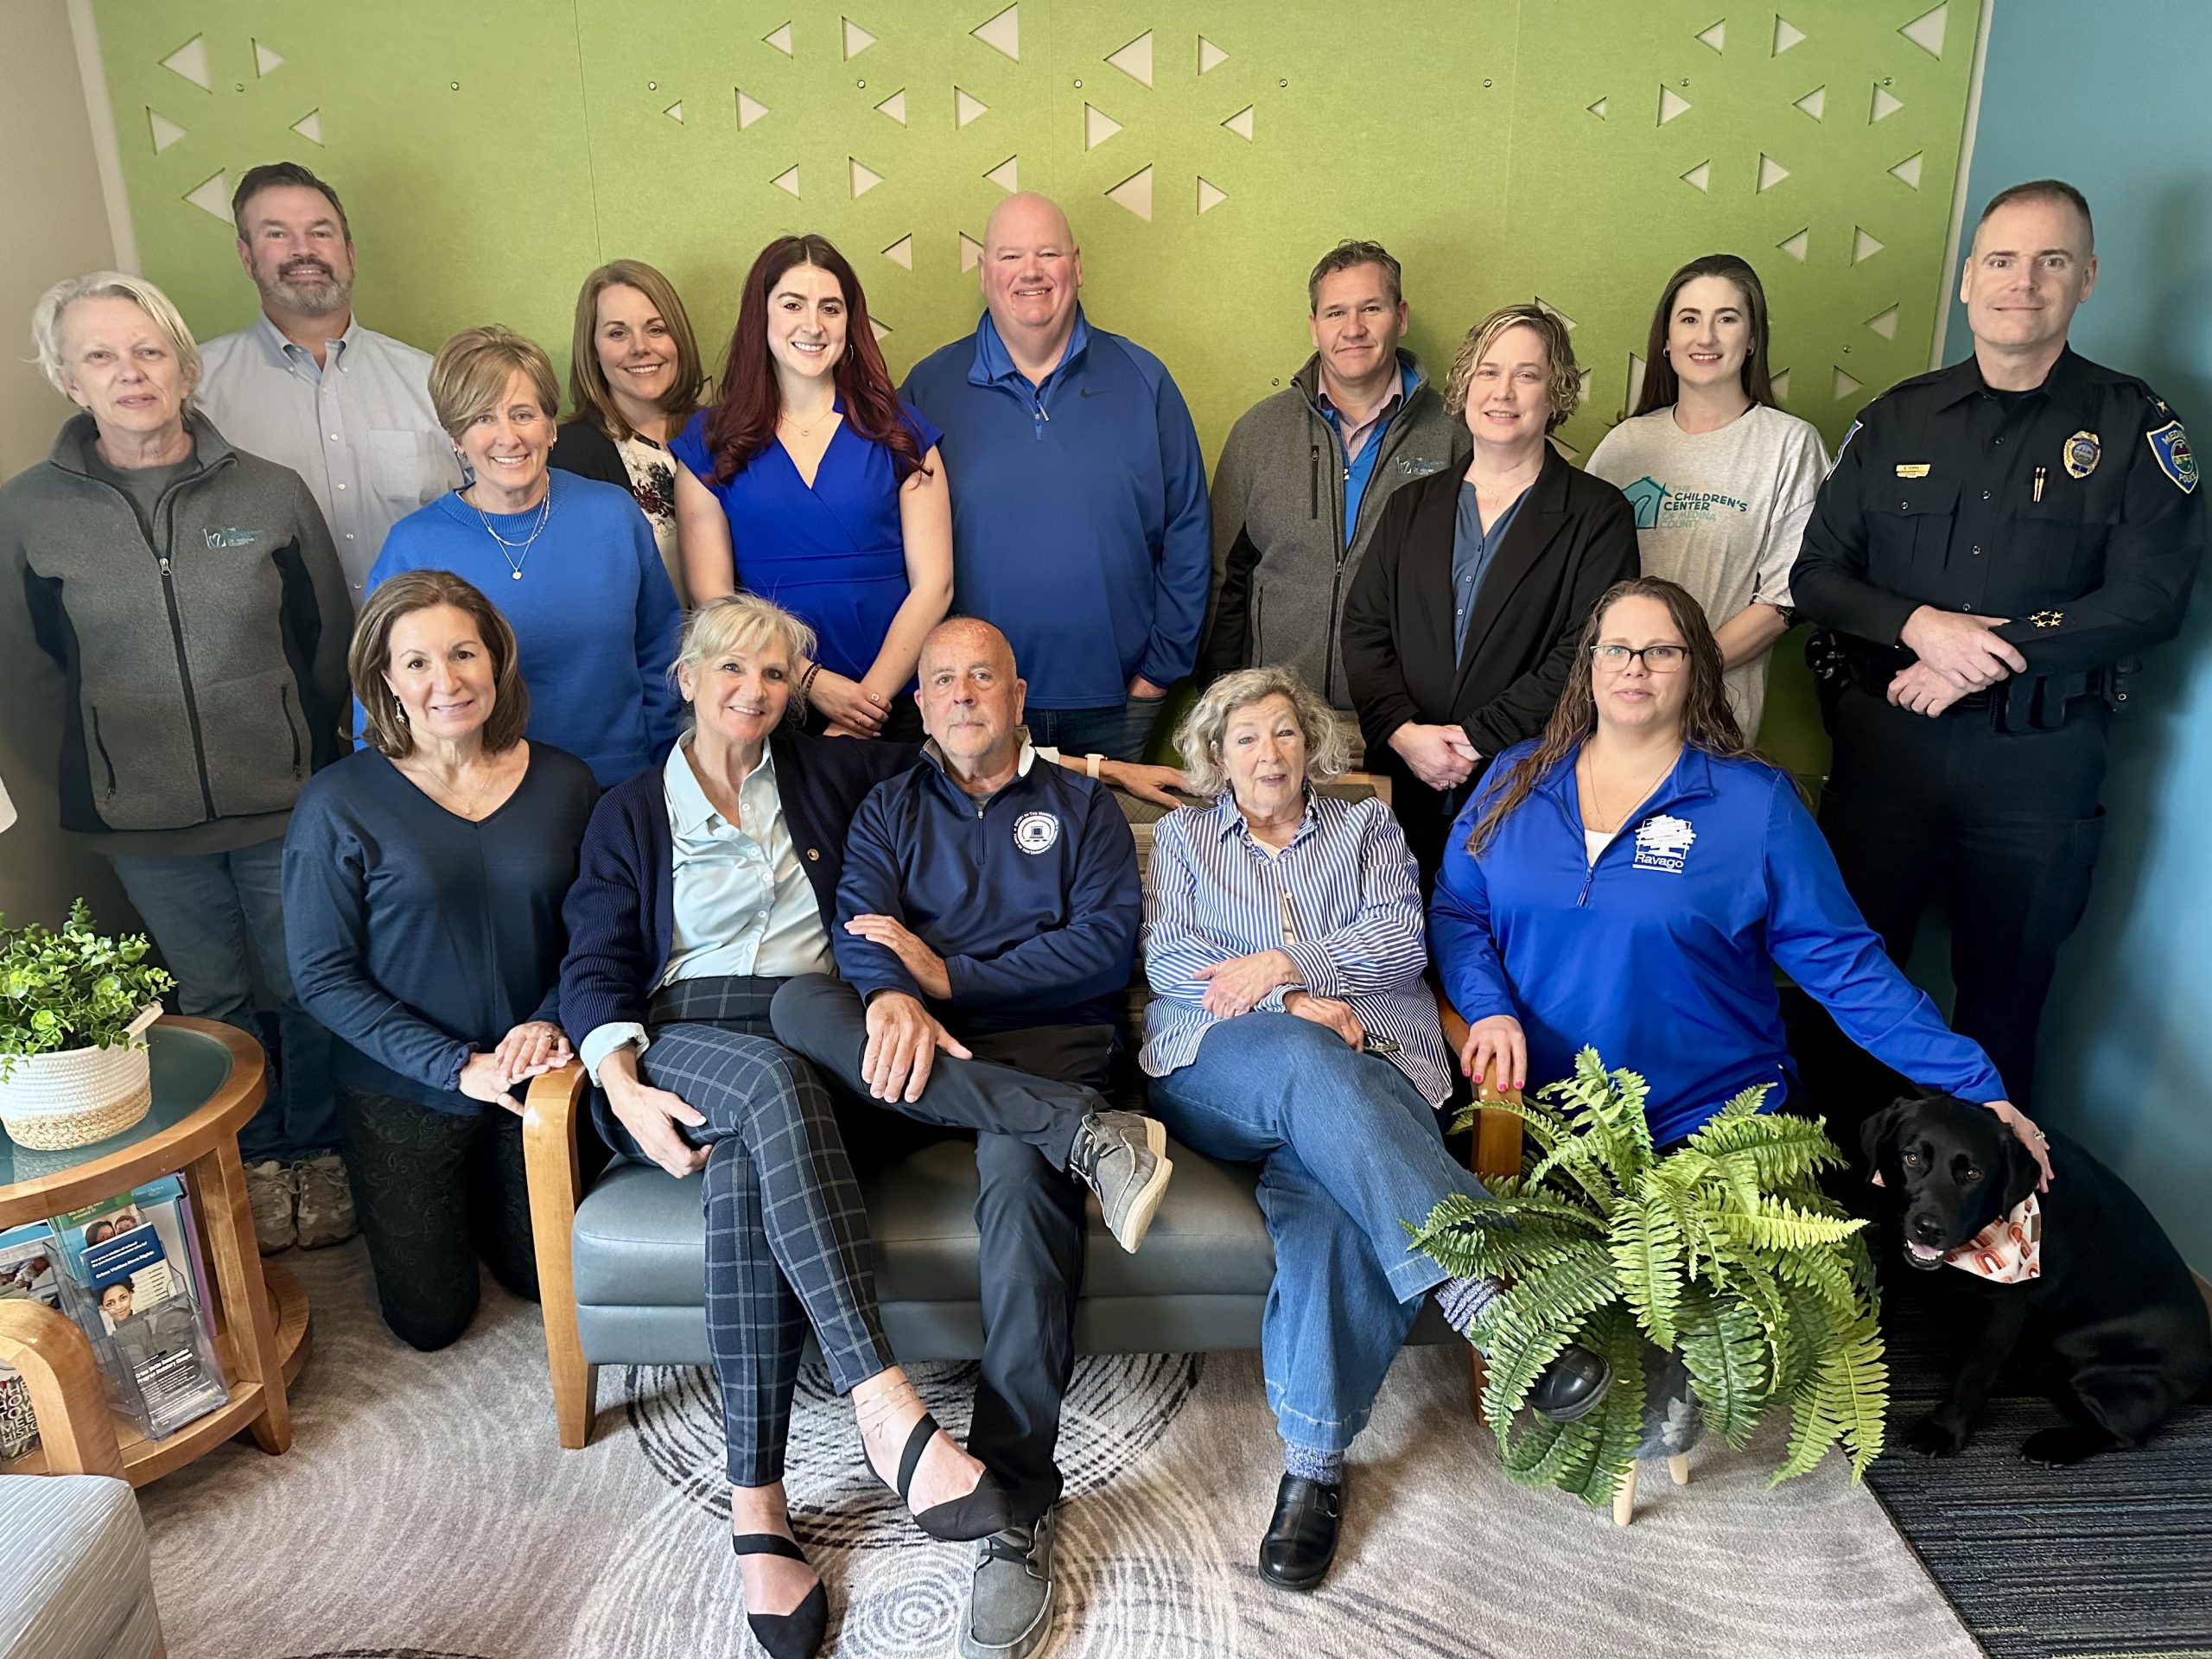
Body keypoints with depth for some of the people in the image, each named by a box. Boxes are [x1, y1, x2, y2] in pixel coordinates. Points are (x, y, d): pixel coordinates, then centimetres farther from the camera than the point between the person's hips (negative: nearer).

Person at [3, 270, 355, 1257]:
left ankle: (319, 1150, 34)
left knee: (312, 988, 11)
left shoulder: (271, 493, -5)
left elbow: (325, 641, 2)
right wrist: (139, 747, 7)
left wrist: (308, 757, 3)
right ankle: (255, 1163, 36)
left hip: (284, 803, 0)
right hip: (144, 817, 1)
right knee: (212, 1000, 16)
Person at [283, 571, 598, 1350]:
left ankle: (480, 1193, 47)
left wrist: (550, 1021, -18)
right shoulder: (337, 805, -15)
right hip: (404, 1095, -2)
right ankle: (434, 1209, 42)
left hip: (538, 1081, 2)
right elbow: (323, 976, -13)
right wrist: (457, 1065, -20)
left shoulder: (563, 783, -6)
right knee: (431, 1318, 11)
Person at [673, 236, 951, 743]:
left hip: (896, 707, 1)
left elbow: (933, 585, -2)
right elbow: (712, 596, -1)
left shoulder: (900, 431, 5)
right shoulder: (709, 442, 5)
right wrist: (814, 683, -13)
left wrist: (869, 700, -12)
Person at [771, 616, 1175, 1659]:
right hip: (917, 1060, 2)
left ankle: (1018, 1511, -30)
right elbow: (860, 927, 2)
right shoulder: (889, 811, 22)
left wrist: (949, 977, -8)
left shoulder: (1081, 807, 17)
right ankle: (1088, 1139, -37)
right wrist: (893, 997, -23)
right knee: (799, 1005, -30)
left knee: (1020, 1170, -36)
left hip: (1045, 1044, -2)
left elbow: (1105, 945, 1)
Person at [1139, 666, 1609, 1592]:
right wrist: (1293, 1007, -9)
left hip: (1362, 1075, 1)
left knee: (1329, 1206, -34)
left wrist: (1281, 965, -9)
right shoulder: (1183, 836, 23)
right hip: (1217, 1077, 0)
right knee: (1306, 1060, -38)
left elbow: (1400, 940, 5)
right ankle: (1479, 1294, -44)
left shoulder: (1367, 827, 23)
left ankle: (1313, 1461, -31)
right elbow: (1169, 961, 6)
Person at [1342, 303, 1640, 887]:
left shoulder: (1598, 515, 2)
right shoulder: (1412, 505, 15)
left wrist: (1477, 739, -14)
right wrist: (1403, 731, -8)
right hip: (1406, 789, 3)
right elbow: (1363, 627, 7)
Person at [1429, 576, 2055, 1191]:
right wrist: (1489, 1010, -11)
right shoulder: (1517, 779, 7)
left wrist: (1974, 1085, -9)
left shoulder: (1756, 803, -2)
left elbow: (1845, 965, -2)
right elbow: (1455, 911, 8)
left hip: (1707, 1129, -1)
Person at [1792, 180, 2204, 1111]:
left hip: (2039, 760, -1)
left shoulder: (2132, 425, 1)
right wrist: (1919, 626, -15)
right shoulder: (1899, 419, 7)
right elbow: (1815, 574, 3)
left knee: (2005, 994, 10)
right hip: (1886, 739, 2)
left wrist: (1989, 656, -18)